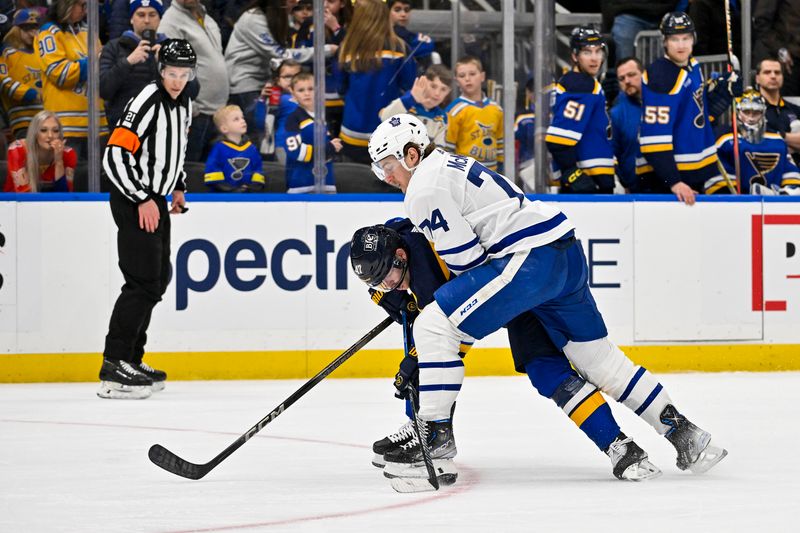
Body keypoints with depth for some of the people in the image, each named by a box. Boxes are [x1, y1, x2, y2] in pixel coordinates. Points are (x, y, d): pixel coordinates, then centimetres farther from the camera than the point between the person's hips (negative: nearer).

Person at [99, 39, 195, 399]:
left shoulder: (184, 104, 10)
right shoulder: (147, 102, -19)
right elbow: (114, 156, -24)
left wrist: (178, 187, 21)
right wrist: (142, 200, -23)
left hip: (156, 199, 10)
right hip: (133, 200, -10)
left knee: (159, 278, 16)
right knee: (144, 283, -16)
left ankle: (131, 359, 25)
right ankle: (113, 370, -19)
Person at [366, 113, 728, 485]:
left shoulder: (424, 187, -4)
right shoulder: (452, 165, 26)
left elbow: (465, 259, -8)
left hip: (530, 259, -10)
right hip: (568, 255, 10)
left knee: (434, 326, -8)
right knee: (598, 357, 17)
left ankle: (432, 437, -11)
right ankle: (683, 432, 19)